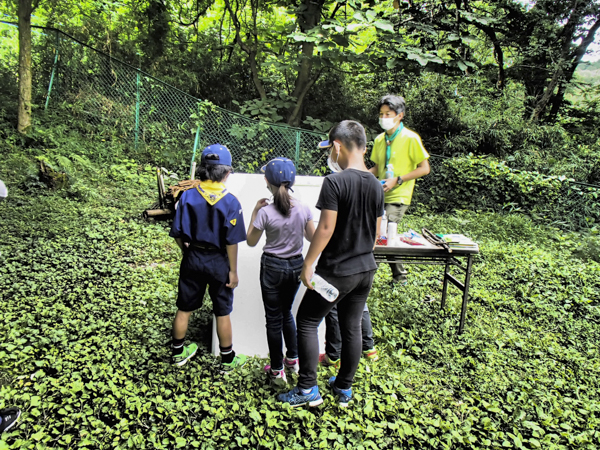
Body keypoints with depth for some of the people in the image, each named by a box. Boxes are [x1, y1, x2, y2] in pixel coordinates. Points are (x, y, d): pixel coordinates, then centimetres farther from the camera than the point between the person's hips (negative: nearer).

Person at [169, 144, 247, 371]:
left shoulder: (187, 196, -8)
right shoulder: (230, 202, -16)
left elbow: (178, 234, -4)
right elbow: (231, 241, -14)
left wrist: (188, 252, 14)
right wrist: (233, 271, -5)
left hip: (192, 259, 3)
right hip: (219, 261, -2)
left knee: (184, 309, 18)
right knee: (222, 313, 12)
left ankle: (178, 353, 35)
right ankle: (228, 359, 27)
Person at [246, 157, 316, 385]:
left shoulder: (265, 212, -19)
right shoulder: (303, 209, -9)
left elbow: (251, 241, -6)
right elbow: (312, 237, 3)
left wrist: (255, 212, -2)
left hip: (273, 267, -4)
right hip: (296, 266, 4)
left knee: (274, 318, 10)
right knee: (286, 312, 25)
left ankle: (277, 370, 19)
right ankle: (293, 359, 35)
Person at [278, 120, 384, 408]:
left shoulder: (334, 182, -19)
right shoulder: (376, 185, 3)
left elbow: (326, 228, -21)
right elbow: (376, 231, 10)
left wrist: (308, 264, -12)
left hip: (336, 271, -7)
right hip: (365, 270, 7)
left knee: (306, 322, 8)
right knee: (351, 327, 16)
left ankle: (308, 390, 14)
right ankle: (344, 389, 30)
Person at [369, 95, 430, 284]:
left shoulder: (410, 138, -8)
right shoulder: (379, 139, 11)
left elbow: (424, 168, -9)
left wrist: (397, 180, -16)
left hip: (398, 197, -6)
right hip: (380, 195, 6)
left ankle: (399, 276, 3)